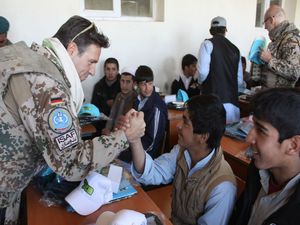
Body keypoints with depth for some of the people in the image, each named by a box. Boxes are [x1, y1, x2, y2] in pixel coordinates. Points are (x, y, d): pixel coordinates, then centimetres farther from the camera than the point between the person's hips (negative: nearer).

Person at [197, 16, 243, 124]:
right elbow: (240, 80, 13)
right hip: (232, 101, 5)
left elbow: (203, 71, -13)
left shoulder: (208, 44, -1)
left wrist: (201, 83, 8)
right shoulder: (235, 49, 13)